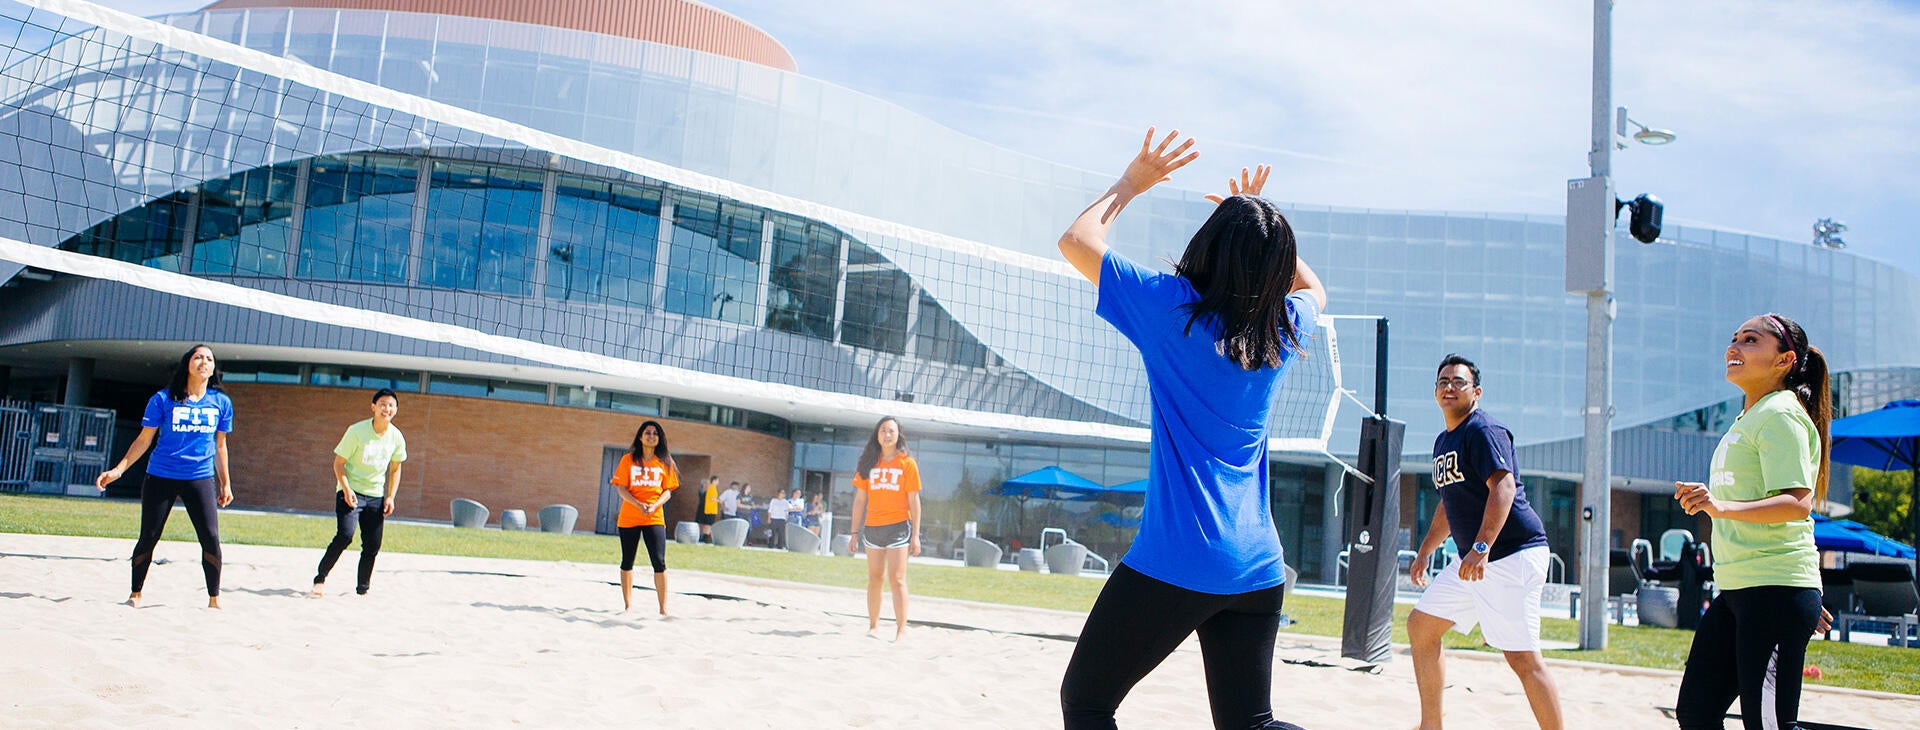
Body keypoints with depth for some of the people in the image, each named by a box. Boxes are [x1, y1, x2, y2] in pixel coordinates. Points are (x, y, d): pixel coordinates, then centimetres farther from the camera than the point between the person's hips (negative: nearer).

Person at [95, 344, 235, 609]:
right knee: (148, 538, 3)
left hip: (201, 480, 1)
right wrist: (118, 470, -3)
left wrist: (225, 483, 15)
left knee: (211, 538, -8)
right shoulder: (163, 399, -2)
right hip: (161, 478, -1)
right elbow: (143, 440, 3)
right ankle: (135, 594, 22)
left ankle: (214, 599, 3)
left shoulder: (221, 403, 5)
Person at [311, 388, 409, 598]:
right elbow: (339, 463, -7)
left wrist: (391, 497, 3)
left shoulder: (396, 437, 0)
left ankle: (362, 590, 16)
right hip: (350, 492, -4)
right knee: (345, 535, -22)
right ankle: (320, 578, -7)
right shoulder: (357, 431, -13)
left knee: (372, 546, 1)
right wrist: (347, 490, -19)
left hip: (376, 496, 4)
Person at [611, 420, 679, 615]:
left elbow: (668, 491, 5)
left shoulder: (664, 462, 6)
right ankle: (627, 605, 20)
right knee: (627, 562, 8)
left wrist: (654, 505, -14)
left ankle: (663, 608, -6)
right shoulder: (629, 459, 2)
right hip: (629, 517, 0)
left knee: (659, 563, -10)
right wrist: (638, 504, -17)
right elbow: (621, 489, -2)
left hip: (655, 519, 0)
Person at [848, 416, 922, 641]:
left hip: (898, 526, -3)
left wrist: (915, 535, -6)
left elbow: (914, 501, -1)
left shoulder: (907, 463, 0)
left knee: (897, 579, -9)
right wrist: (855, 533, 7)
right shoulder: (869, 463, 8)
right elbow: (860, 500, 11)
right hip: (872, 527, 3)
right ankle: (873, 625, 17)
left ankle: (901, 629, -8)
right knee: (874, 578, 9)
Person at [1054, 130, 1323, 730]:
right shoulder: (1285, 327, 5)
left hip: (1174, 563, -6)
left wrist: (1131, 182, 13)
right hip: (1258, 568, 6)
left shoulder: (1174, 307, -10)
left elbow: (1076, 241, 2)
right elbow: (1311, 287, 32)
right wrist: (1261, 227, 27)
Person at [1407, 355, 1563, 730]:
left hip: (1512, 554, -10)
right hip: (1472, 559, 10)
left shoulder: (1483, 431, -12)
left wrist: (1481, 547, -34)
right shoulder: (1443, 441, 18)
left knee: (1521, 656, -13)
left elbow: (1504, 486, -25)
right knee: (1420, 625, 11)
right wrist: (1425, 551, 25)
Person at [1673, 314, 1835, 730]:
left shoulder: (1780, 414, -9)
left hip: (1776, 588, -10)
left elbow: (1798, 502, -22)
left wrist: (1723, 507, -35)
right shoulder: (1748, 418, 21)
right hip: (1735, 589, 10)